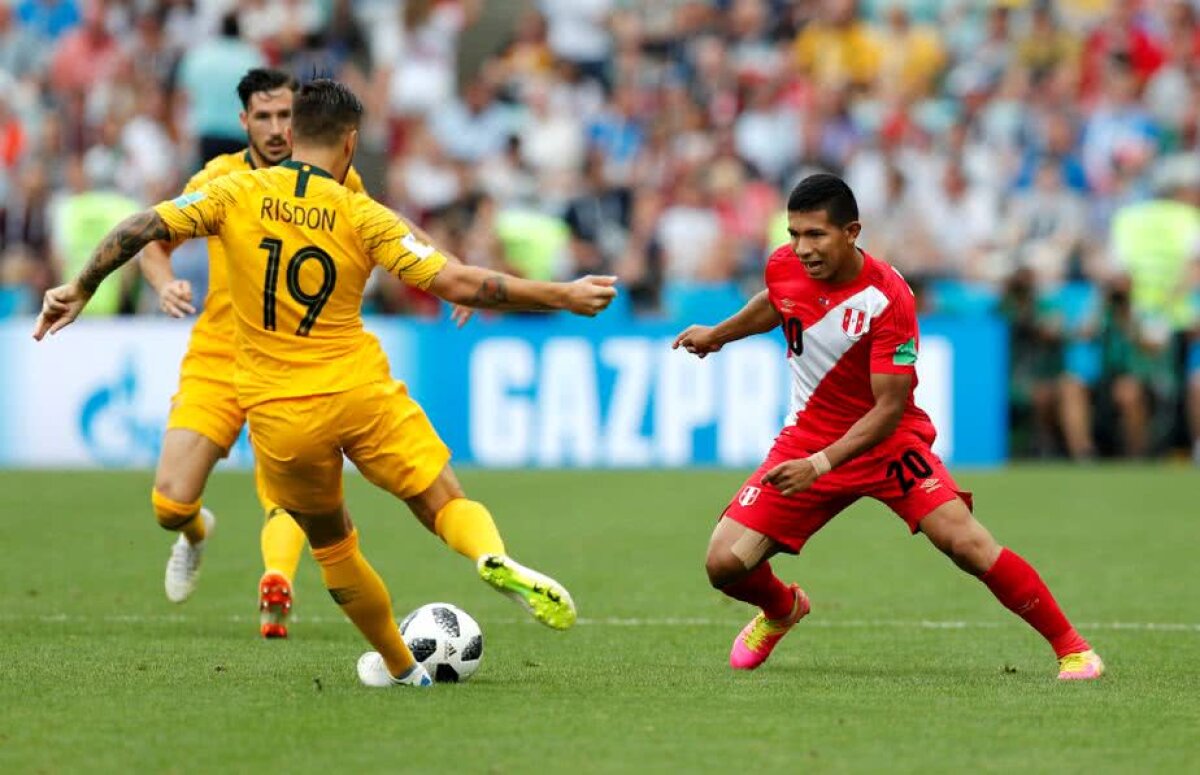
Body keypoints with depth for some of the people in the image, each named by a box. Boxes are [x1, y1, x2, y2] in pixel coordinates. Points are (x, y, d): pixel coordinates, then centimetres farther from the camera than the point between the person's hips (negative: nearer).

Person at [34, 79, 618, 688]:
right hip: (362, 395, -2)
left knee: (330, 542, 21)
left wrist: (81, 289, 6)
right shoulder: (361, 216, -6)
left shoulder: (236, 194, -2)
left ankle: (398, 666, 32)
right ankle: (494, 558, -29)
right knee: (446, 504, 5)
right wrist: (562, 296, -5)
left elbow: (141, 230, -8)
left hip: (279, 418, 2)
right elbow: (456, 283, -11)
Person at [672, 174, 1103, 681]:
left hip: (886, 440, -4)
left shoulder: (887, 297, -25)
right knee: (724, 564, -9)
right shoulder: (783, 268, -10)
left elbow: (889, 409, -24)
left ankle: (1070, 647, -7)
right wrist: (718, 334, 29)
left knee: (967, 544, -23)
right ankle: (781, 610, 29)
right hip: (808, 436, 4)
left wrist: (820, 465, -32)